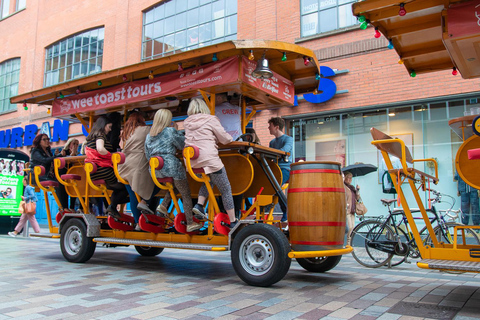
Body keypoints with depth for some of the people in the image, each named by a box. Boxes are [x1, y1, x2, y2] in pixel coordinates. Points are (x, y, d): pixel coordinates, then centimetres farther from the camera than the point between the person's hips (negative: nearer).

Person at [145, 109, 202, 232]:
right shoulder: (171, 131, -5)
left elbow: (148, 155, 17)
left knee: (174, 185, 29)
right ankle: (190, 224, 4)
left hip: (157, 171, 7)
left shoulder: (149, 136, 13)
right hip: (172, 166, -7)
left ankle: (164, 205, 11)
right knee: (186, 195, 3)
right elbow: (184, 145, 4)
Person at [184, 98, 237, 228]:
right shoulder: (210, 119, -1)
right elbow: (225, 139, 2)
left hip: (192, 162, 6)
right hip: (210, 160, -6)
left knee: (208, 180, 30)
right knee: (226, 190, 7)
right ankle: (233, 221, 11)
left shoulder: (187, 122, 13)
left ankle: (199, 204, 10)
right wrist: (231, 138, 24)